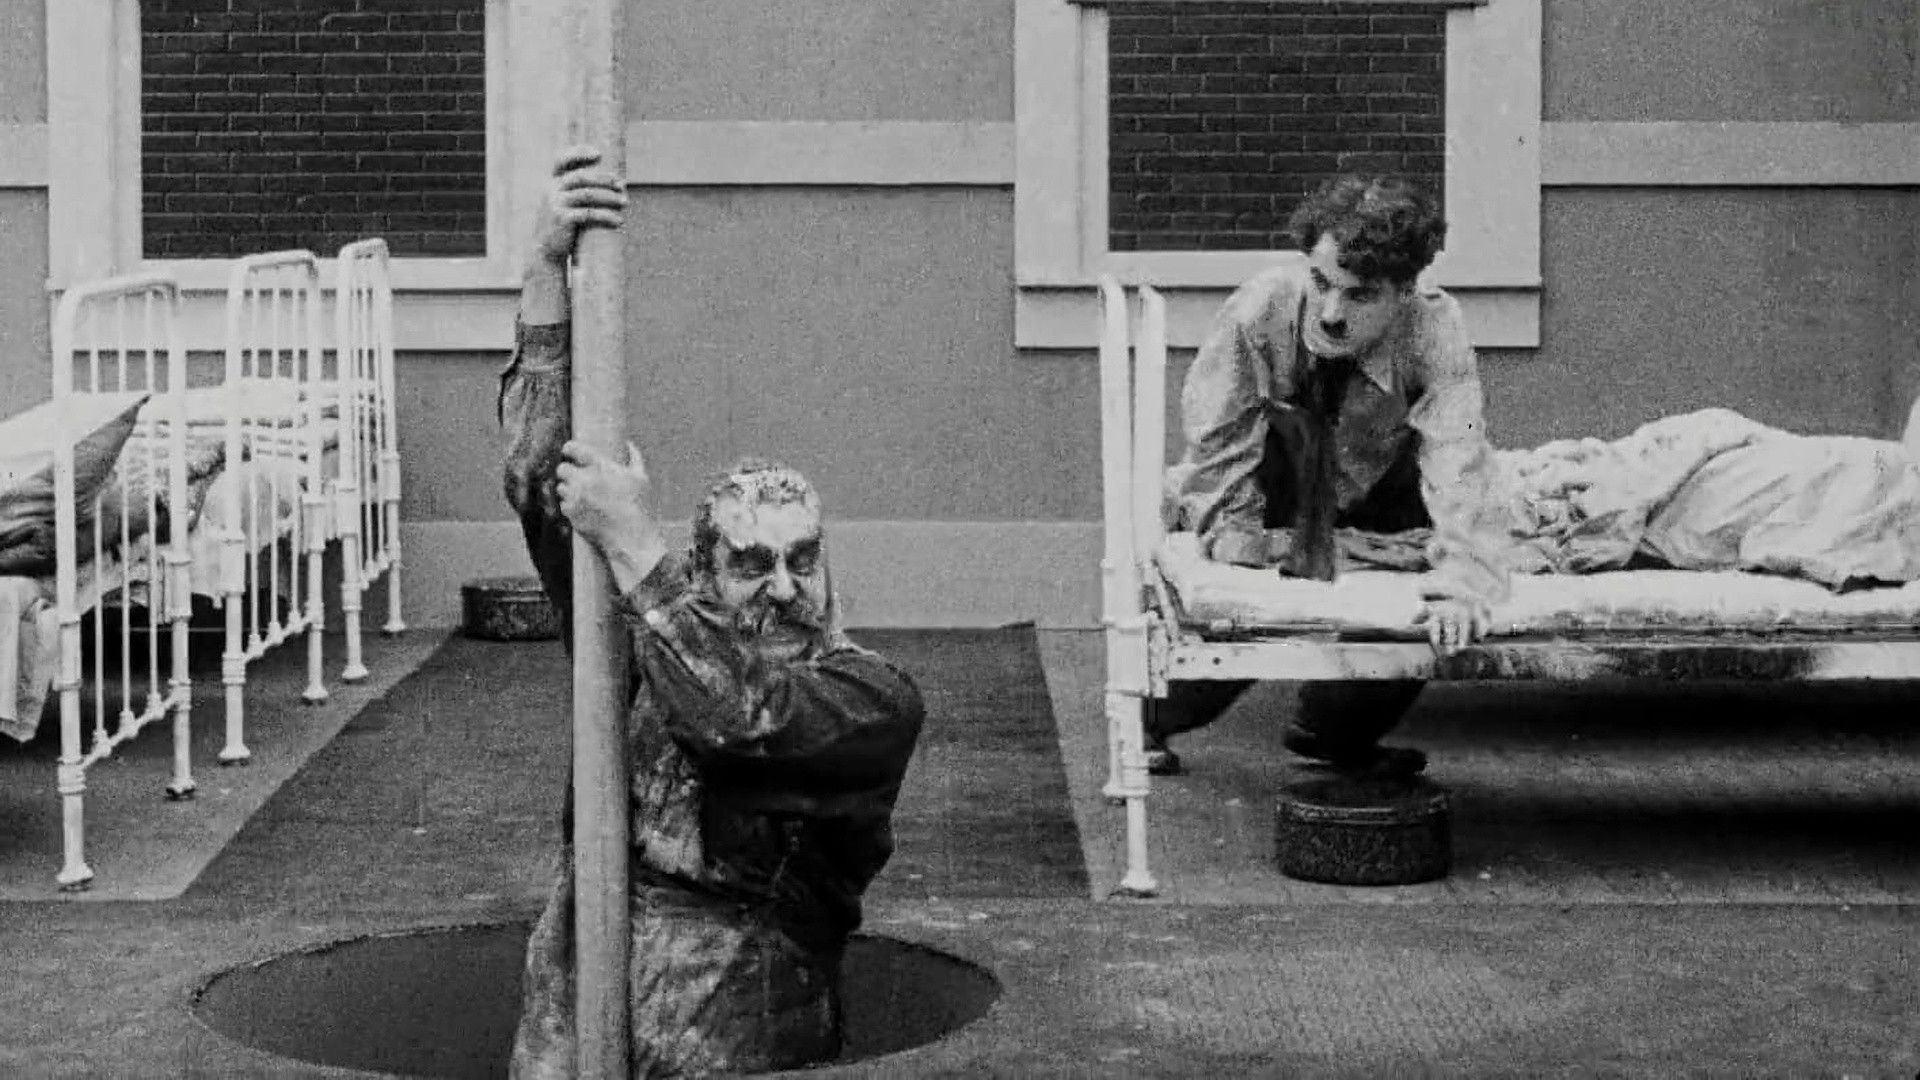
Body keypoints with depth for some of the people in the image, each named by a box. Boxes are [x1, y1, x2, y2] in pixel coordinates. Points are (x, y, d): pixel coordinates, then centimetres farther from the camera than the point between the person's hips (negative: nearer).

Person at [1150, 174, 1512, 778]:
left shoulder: (1434, 330, -29)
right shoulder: (1259, 310, -31)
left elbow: (1459, 462, -39)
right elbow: (1215, 448, -26)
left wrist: (1460, 588, -50)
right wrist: (1246, 562, -34)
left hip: (1362, 488, 1)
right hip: (1269, 496, -1)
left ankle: (1336, 732, 3)